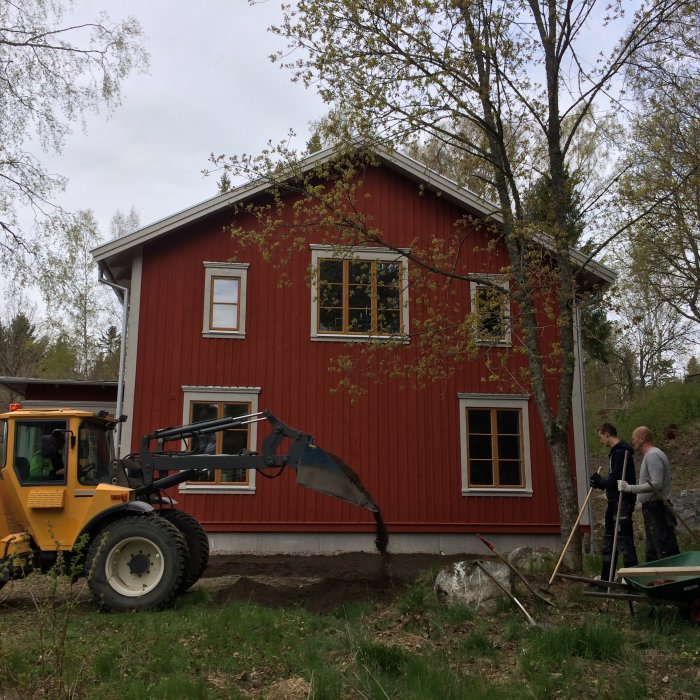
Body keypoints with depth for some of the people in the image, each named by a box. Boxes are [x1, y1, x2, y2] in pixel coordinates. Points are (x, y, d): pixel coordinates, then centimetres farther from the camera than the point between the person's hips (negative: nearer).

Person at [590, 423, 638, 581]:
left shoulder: (620, 452, -17)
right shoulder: (616, 451, 16)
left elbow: (615, 480, -21)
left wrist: (600, 482, -5)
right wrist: (601, 482, 5)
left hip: (622, 501, -11)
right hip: (615, 501, 11)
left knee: (623, 538, -6)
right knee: (608, 538, 15)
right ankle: (606, 577, 24)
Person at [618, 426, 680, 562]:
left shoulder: (652, 455, -14)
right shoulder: (649, 455, 18)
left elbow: (656, 484, -24)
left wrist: (629, 488, -21)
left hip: (657, 509, -11)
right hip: (652, 509, 11)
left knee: (665, 551, -11)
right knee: (653, 552, 14)